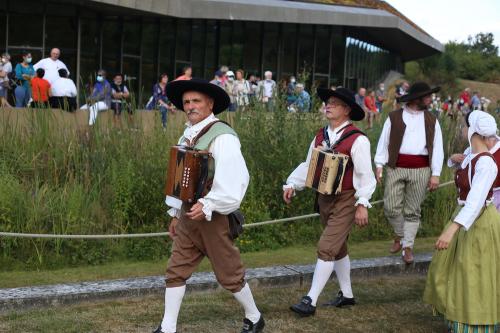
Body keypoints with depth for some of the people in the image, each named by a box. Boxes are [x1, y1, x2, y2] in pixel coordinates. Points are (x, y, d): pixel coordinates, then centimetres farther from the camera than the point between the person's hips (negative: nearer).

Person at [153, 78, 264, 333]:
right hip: (188, 215, 7)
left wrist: (207, 206, -25)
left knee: (229, 274, 6)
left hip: (213, 217, -7)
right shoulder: (188, 136, 9)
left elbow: (236, 179, -22)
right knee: (176, 272, 5)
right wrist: (175, 213, 17)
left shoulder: (222, 136, -16)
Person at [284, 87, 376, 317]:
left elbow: (365, 175, -16)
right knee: (338, 248, 18)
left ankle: (310, 301, -7)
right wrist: (292, 184, -2)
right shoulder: (320, 136, 4)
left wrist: (362, 204, -19)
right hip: (324, 198, 7)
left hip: (346, 201, -7)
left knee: (326, 248, -12)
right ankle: (346, 295, 33)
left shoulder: (357, 140, -16)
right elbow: (308, 165, 8)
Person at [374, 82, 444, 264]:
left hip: (420, 170, 1)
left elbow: (437, 148, 6)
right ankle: (399, 235, 23)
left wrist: (436, 174, -1)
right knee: (391, 208, -3)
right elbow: (383, 142, 5)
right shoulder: (394, 117, 5)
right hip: (396, 168, -1)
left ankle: (408, 246, 14)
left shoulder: (432, 121, 10)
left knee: (412, 211, 4)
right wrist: (379, 165, -4)